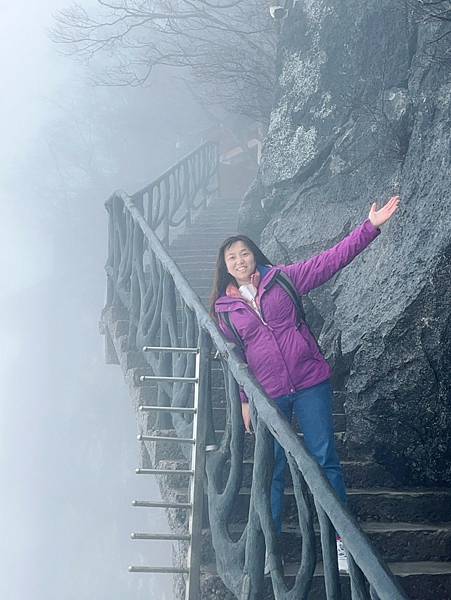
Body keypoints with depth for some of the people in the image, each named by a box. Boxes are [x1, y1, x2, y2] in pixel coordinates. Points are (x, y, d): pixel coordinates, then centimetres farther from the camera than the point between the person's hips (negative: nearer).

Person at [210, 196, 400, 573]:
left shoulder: (282, 278, 2)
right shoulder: (225, 308, 6)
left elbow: (331, 260, -3)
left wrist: (371, 226, -10)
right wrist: (244, 401, 9)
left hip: (311, 383, -1)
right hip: (267, 396, 1)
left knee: (325, 459, 0)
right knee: (272, 469, 7)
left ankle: (341, 540, 10)